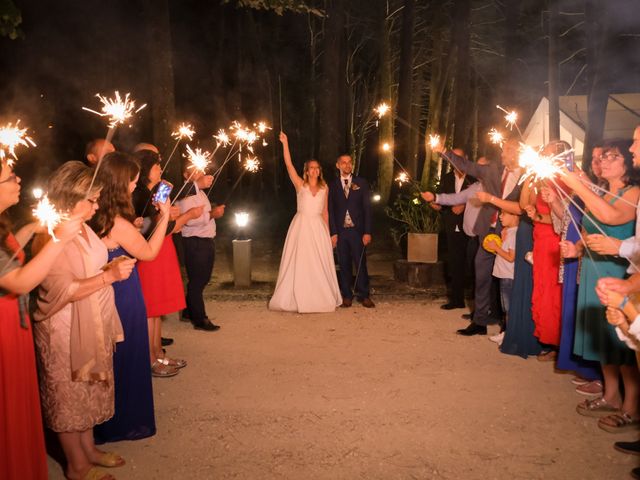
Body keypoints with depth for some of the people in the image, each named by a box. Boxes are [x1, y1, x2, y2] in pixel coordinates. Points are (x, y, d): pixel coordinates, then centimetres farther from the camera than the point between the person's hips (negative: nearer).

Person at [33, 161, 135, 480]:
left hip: (91, 325, 8)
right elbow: (62, 290, -25)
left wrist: (113, 266, 7)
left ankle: (88, 449, 37)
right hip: (64, 331, -8)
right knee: (70, 396, 8)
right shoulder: (50, 236, -21)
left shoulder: (81, 227, 6)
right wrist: (109, 276, -26)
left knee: (89, 390, 20)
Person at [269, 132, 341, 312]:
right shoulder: (300, 185, 0)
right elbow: (289, 165, -11)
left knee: (320, 263, 6)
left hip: (318, 227, 2)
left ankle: (321, 298, 17)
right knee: (300, 262, 1)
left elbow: (325, 211, 12)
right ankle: (299, 298, 10)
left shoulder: (324, 187, 8)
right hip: (301, 226, -2)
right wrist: (285, 143, -16)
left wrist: (327, 231, 10)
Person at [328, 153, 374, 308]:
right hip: (340, 231, 1)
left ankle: (363, 295, 7)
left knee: (361, 263, -1)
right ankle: (347, 295, 12)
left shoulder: (361, 183, 5)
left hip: (357, 230, -1)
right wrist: (333, 233, -3)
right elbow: (331, 211, 6)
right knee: (344, 265, 5)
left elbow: (367, 208, 2)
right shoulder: (332, 186, 7)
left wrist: (367, 232, -5)